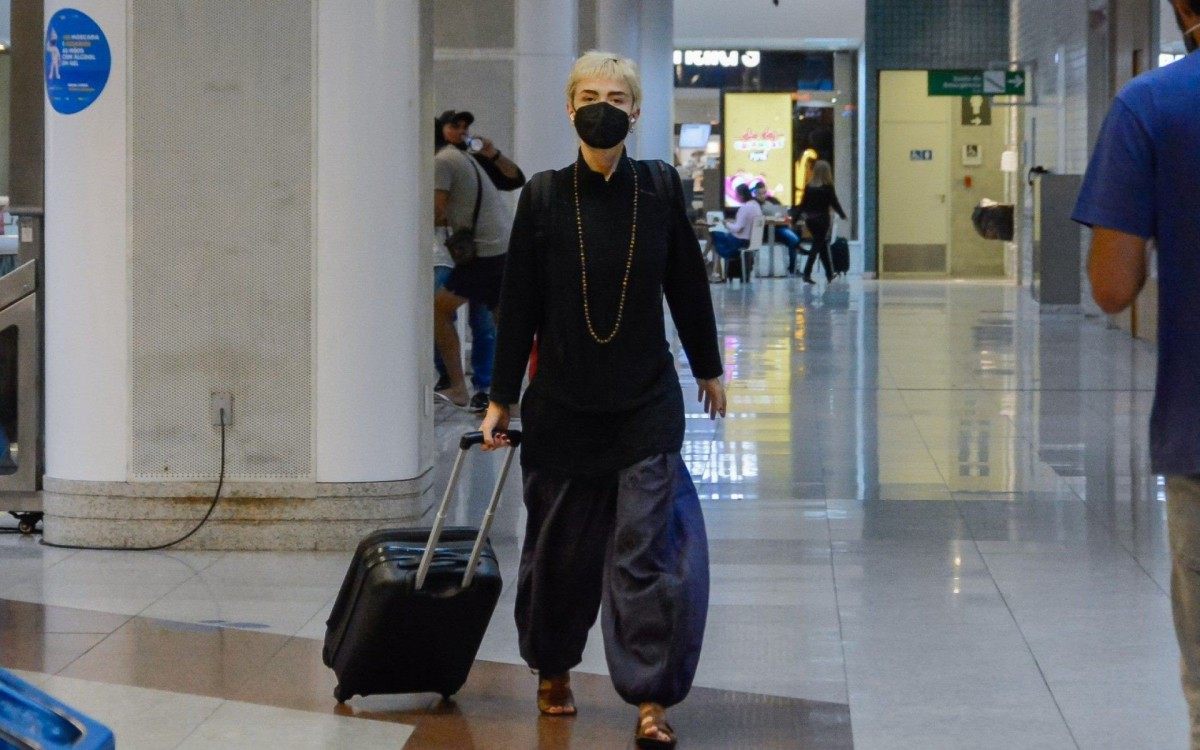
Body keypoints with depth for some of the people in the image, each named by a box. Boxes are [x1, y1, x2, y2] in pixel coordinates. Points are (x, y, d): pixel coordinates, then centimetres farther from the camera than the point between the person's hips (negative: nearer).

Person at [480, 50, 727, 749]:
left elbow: (688, 284, 8)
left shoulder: (660, 187, -2)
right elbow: (520, 303, 0)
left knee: (646, 546, -7)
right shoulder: (544, 196, -4)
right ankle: (554, 670, 33)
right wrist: (502, 398, 2)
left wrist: (709, 369, 16)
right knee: (561, 546, 10)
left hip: (647, 402, 0)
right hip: (563, 402, 0)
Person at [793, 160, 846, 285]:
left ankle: (829, 274, 21)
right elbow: (835, 203, -5)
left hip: (810, 220, 4)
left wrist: (795, 217, 9)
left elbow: (803, 204, 1)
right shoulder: (828, 187, -10)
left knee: (822, 245, 15)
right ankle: (807, 274, -11)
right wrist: (843, 215, 9)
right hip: (822, 220, -4)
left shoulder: (808, 187, 1)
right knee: (817, 246, -1)